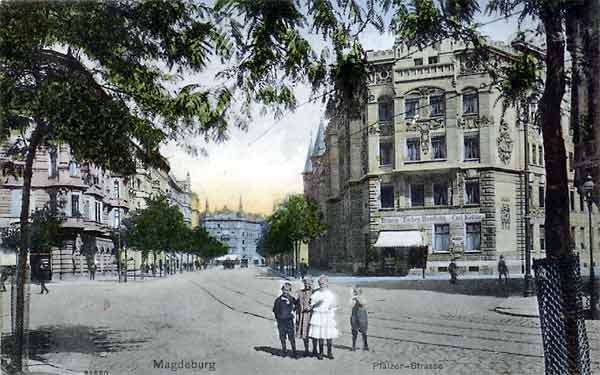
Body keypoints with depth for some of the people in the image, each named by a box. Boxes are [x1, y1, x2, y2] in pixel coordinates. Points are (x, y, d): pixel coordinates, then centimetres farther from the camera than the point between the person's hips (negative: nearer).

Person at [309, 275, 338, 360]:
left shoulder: (331, 294, 8)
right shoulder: (316, 293, 6)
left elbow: (334, 306, 13)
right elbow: (312, 305, 6)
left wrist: (331, 307, -8)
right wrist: (317, 303, -12)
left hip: (329, 316, 0)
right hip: (318, 316, 0)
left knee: (329, 336, -1)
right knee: (320, 335, 0)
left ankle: (329, 352, 12)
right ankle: (320, 352, 12)